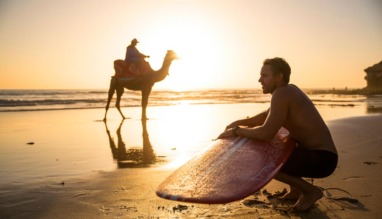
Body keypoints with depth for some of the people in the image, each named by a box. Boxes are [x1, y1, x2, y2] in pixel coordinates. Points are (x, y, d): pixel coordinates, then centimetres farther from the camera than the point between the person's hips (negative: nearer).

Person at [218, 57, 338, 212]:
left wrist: (236, 131, -11)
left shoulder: (281, 94, -20)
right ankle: (297, 188, 18)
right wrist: (239, 122, 10)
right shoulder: (288, 89, 10)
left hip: (321, 160, -10)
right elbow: (267, 116, 23)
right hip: (317, 154, 10)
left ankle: (310, 190, -1)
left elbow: (265, 133, -27)